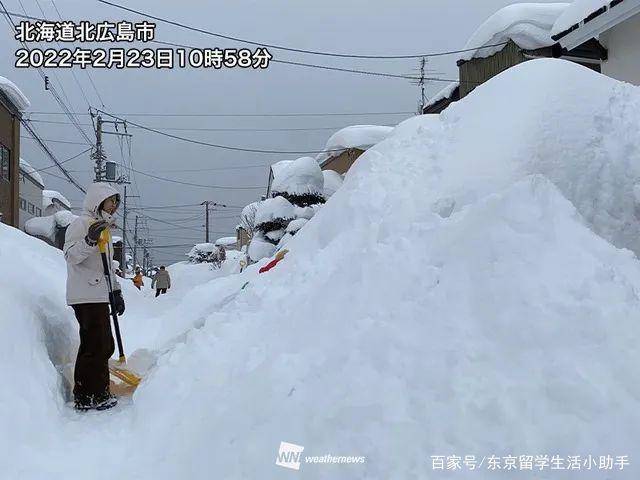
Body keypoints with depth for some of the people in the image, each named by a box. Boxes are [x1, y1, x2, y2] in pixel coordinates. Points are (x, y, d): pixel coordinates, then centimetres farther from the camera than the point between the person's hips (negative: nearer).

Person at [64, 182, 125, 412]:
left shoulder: (104, 227, 24)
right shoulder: (81, 223, -5)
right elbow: (70, 255, -17)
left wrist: (116, 292, 24)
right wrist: (89, 240, -32)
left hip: (99, 295, 10)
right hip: (86, 296, -10)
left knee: (105, 347, 11)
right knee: (95, 346, -10)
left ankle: (99, 393, 20)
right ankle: (87, 397, -4)